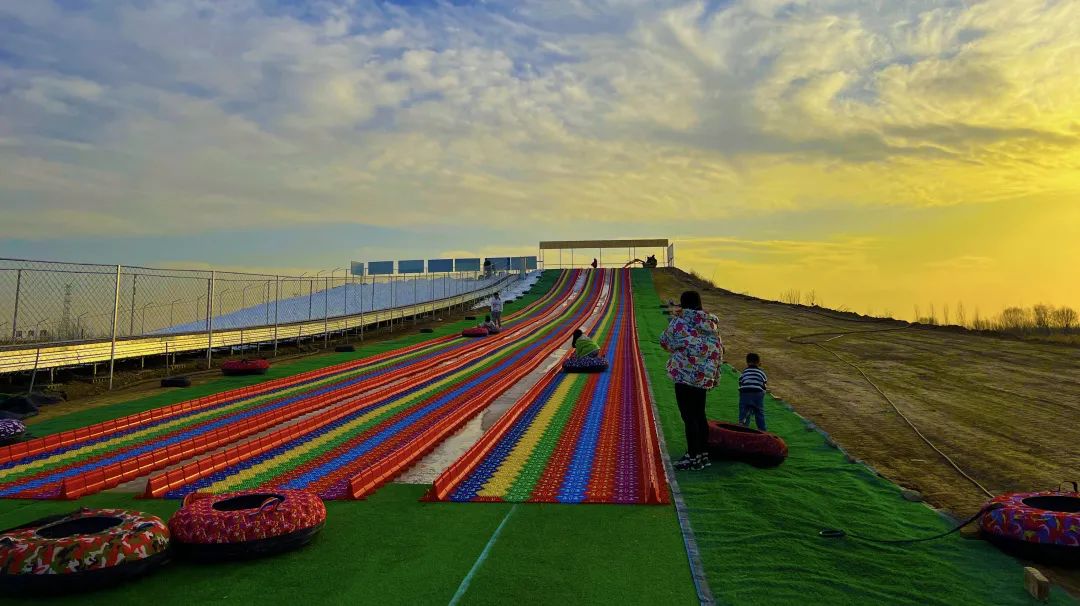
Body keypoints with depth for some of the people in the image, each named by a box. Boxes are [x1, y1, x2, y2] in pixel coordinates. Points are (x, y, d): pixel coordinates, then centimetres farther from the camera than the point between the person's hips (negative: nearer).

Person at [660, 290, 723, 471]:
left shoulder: (680, 321, -10)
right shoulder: (711, 323, 9)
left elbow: (665, 341, -4)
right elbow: (719, 351, 13)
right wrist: (715, 377, 19)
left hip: (685, 375, -7)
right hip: (704, 377, 7)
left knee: (689, 417, -2)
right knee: (700, 415, 16)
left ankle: (693, 457, 1)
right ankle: (703, 454, 23)